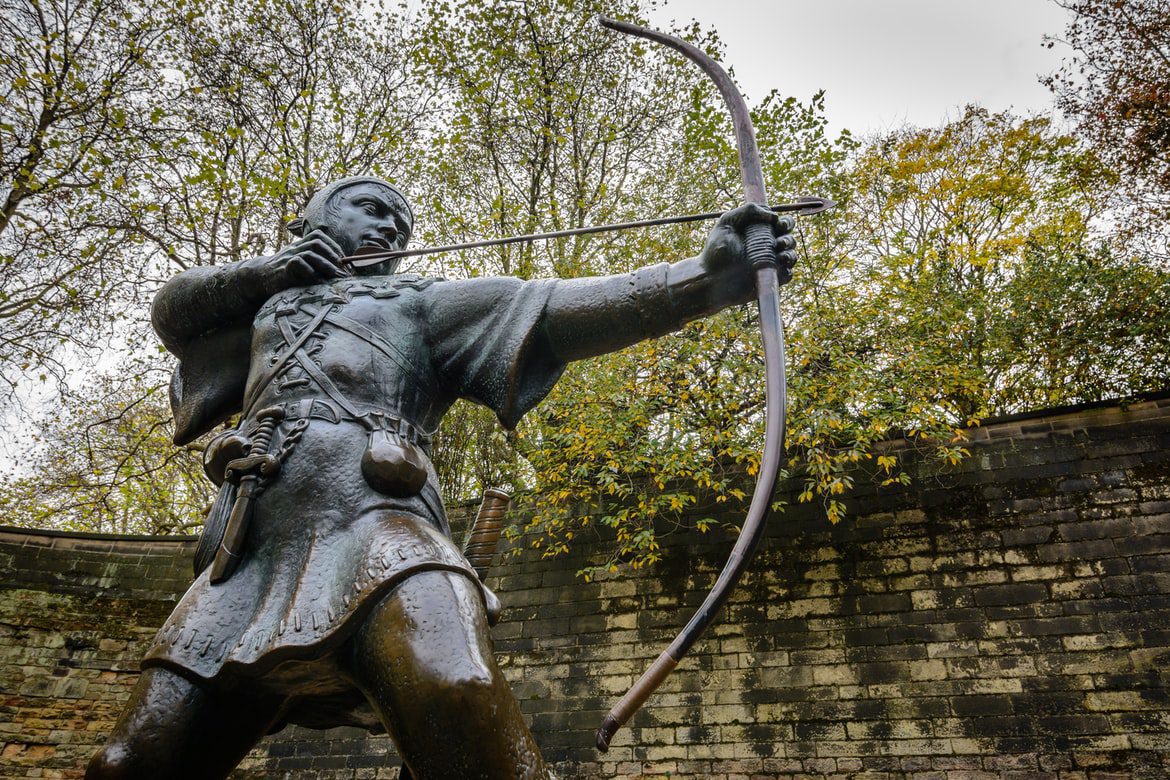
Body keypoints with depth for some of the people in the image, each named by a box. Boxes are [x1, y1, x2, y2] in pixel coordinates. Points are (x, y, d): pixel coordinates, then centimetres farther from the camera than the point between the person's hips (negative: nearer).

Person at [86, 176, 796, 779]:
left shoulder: (419, 302, 20)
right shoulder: (271, 305, 36)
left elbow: (560, 308, 6)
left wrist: (711, 275, -6)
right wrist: (259, 273, 15)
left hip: (374, 525, -4)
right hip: (251, 552, 5)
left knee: (453, 692, -33)